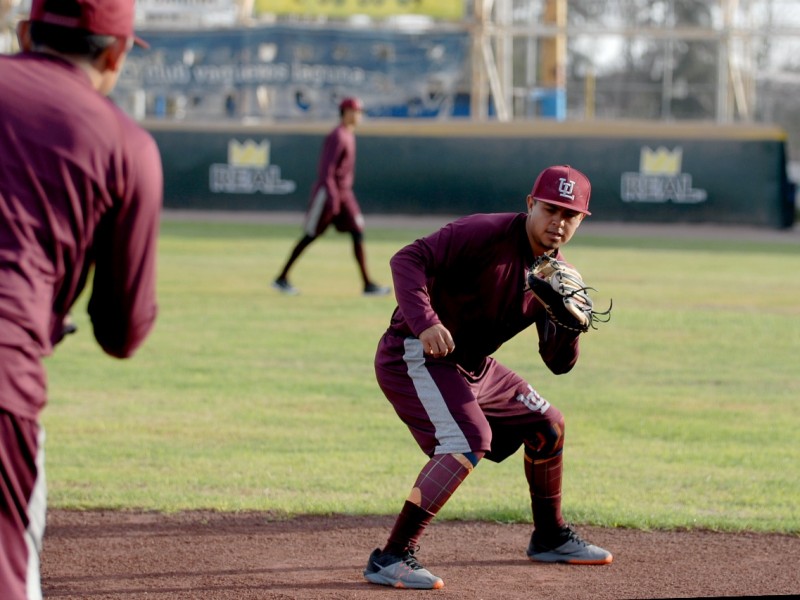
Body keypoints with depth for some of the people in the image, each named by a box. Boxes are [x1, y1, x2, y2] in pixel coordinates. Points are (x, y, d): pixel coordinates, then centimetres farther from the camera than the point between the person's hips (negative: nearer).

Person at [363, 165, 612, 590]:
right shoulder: (486, 234, -19)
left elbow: (559, 363, 5)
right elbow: (408, 259, -27)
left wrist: (570, 324, -17)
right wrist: (425, 323, -39)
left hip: (470, 366, 9)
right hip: (414, 354, -9)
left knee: (546, 425, 17)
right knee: (468, 441, -27)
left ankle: (550, 538, 36)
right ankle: (391, 558, -28)